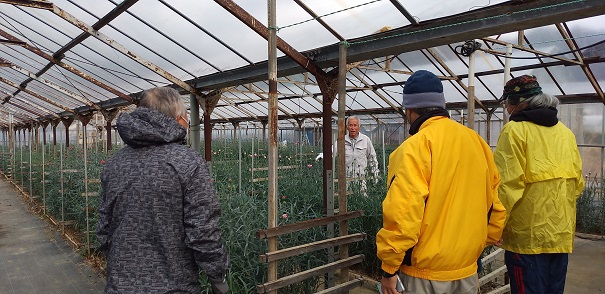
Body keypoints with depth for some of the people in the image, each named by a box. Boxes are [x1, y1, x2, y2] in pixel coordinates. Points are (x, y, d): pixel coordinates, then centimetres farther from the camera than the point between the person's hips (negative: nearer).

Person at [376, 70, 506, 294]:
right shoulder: (477, 141, 2)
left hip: (427, 273, -6)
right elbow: (495, 201, 7)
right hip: (468, 269, 6)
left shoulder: (415, 147, -18)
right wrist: (483, 242, 19)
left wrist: (389, 267, -14)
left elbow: (402, 212, -24)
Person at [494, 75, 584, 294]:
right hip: (562, 234, 7)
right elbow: (577, 182, 11)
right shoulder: (566, 132, 10)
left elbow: (507, 185, -17)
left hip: (528, 235, -7)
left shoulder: (515, 130, -12)